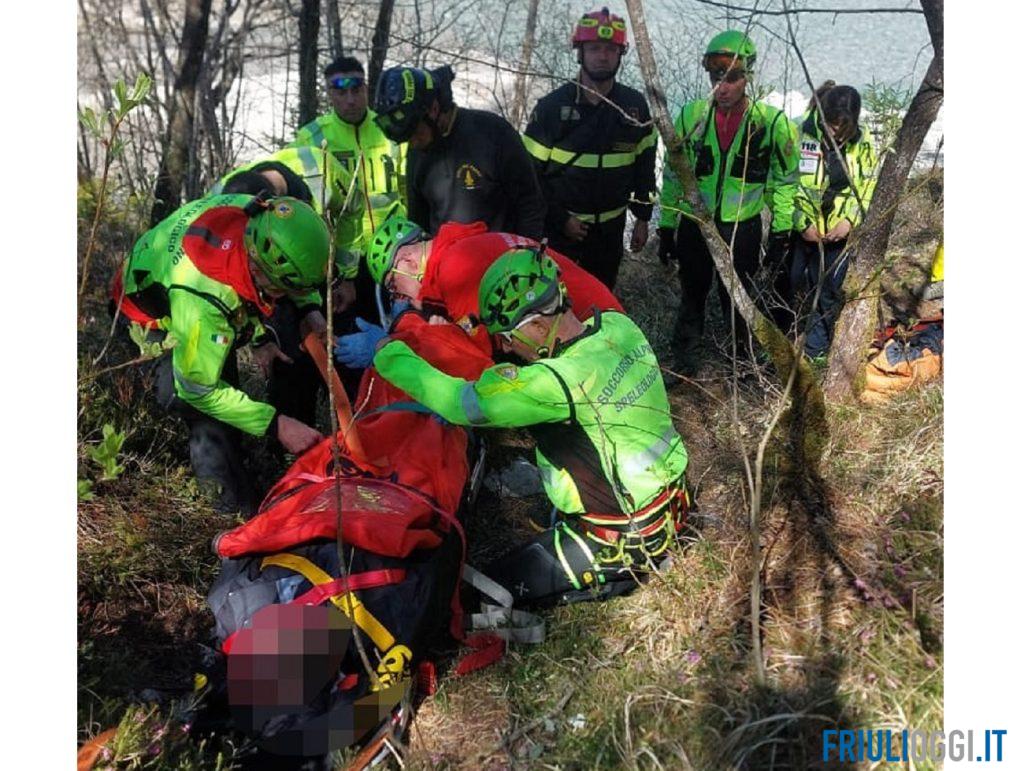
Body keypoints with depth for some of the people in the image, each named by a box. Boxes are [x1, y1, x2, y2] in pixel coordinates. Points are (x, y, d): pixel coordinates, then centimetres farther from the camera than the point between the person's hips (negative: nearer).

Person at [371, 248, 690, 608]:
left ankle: (620, 575, 3)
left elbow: (462, 402, -24)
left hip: (620, 542, -8)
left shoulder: (558, 382, -31)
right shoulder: (618, 324, -8)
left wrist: (390, 355, -11)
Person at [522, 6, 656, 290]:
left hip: (610, 228, 3)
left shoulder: (635, 105, 0)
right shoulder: (553, 106, -9)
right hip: (561, 228, -3)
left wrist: (642, 217, 7)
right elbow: (530, 170, -8)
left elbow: (645, 164, 9)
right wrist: (561, 219, -12)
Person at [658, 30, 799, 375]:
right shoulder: (690, 115, -4)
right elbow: (672, 176, 4)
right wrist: (666, 228, 4)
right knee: (692, 296, 13)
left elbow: (785, 181, 1)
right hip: (694, 224, 2)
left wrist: (780, 235, 0)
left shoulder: (771, 122, -9)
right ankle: (684, 366, 27)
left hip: (742, 228, -2)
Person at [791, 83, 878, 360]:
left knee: (829, 287, 5)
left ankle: (818, 343, 21)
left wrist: (849, 221, -10)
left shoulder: (862, 140, -3)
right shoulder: (804, 131, -12)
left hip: (838, 229, 1)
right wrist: (802, 223, -12)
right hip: (803, 228, -1)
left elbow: (866, 186, 3)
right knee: (795, 280, 9)